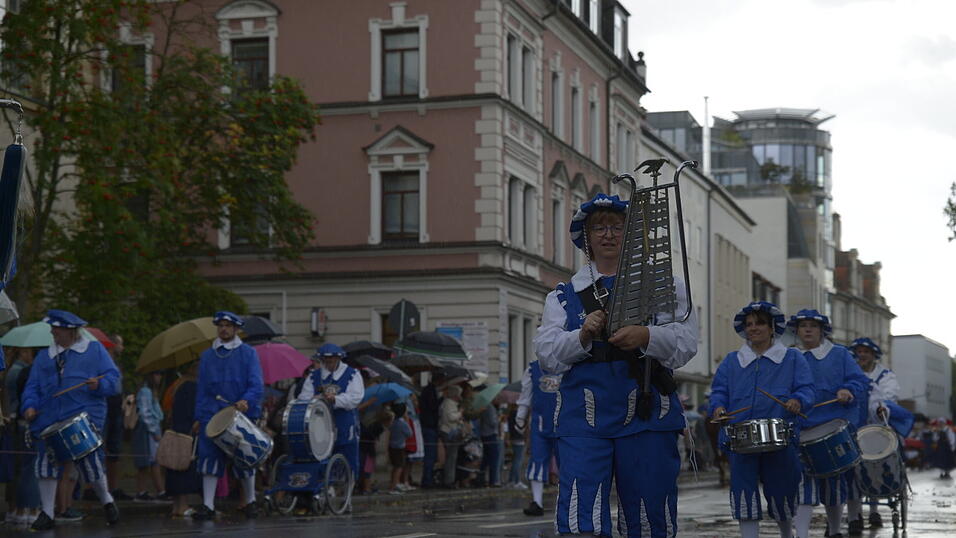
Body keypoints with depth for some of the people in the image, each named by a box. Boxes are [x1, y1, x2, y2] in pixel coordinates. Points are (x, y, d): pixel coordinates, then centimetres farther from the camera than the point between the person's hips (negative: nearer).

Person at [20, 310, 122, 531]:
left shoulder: (94, 350, 8)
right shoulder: (44, 356, 18)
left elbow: (113, 378, 3)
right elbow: (33, 386, 15)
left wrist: (100, 384, -18)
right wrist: (29, 405, -3)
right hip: (49, 420, 3)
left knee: (90, 461, -4)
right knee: (46, 464, -3)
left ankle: (107, 501, 21)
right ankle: (46, 513, 5)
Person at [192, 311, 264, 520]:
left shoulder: (248, 353, 3)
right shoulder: (207, 356, 13)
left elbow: (256, 384, -5)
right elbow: (201, 388, 14)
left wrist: (247, 401, -24)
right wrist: (199, 417, 7)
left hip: (242, 415, -2)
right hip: (212, 415, 2)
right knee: (209, 458, -6)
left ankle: (250, 501, 20)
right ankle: (208, 505, -4)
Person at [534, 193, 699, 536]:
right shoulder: (564, 296, 16)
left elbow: (685, 345, 0)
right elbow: (546, 355, 5)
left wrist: (647, 337, -19)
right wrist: (582, 337, -13)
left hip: (646, 416, 0)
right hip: (583, 419, 0)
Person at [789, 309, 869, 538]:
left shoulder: (839, 355, 9)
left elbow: (860, 381, 1)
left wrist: (848, 391, -20)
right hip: (802, 431, 0)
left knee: (836, 481, 9)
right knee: (802, 482, -12)